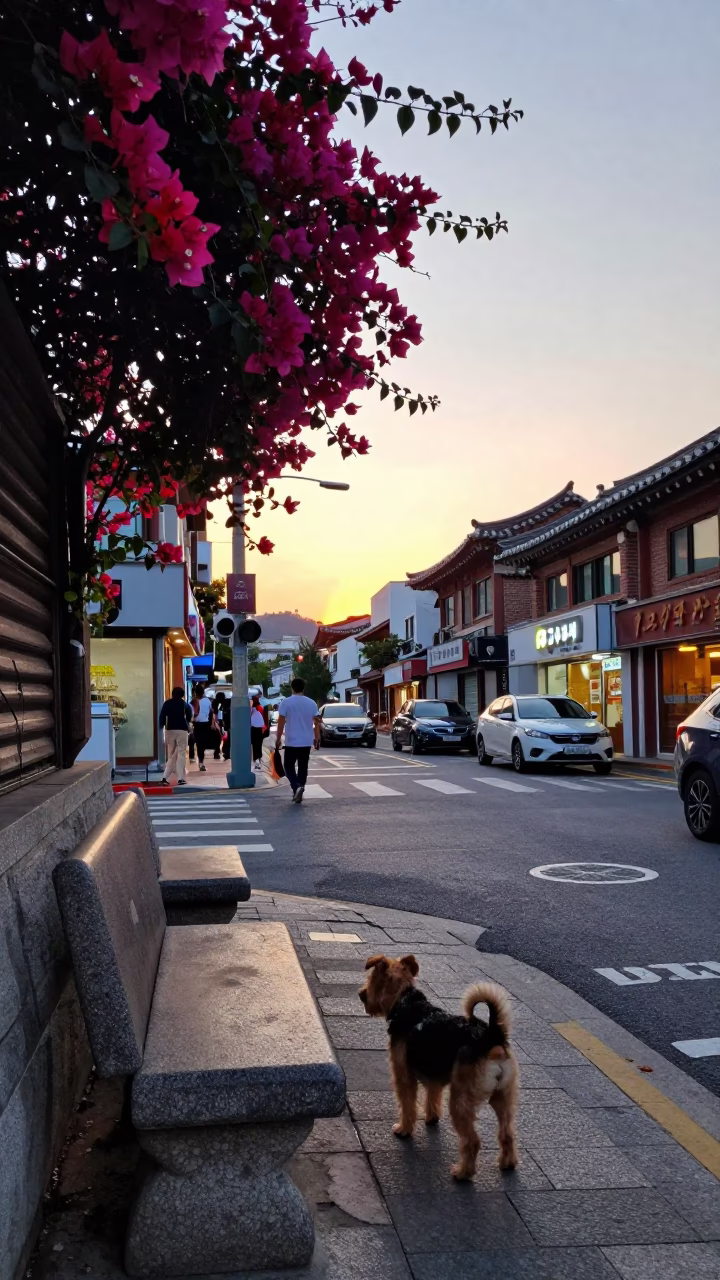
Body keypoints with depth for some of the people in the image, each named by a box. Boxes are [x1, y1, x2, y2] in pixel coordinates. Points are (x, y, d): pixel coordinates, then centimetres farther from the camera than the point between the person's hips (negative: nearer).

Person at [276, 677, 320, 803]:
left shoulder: (286, 702, -8)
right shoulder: (311, 703, 3)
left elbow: (281, 722, -9)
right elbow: (317, 722, 5)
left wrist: (278, 738, -1)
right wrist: (316, 738, 14)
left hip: (291, 742, -3)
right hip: (306, 742, 3)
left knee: (289, 766, 8)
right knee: (303, 768, 10)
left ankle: (296, 787, -15)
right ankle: (299, 792, 11)